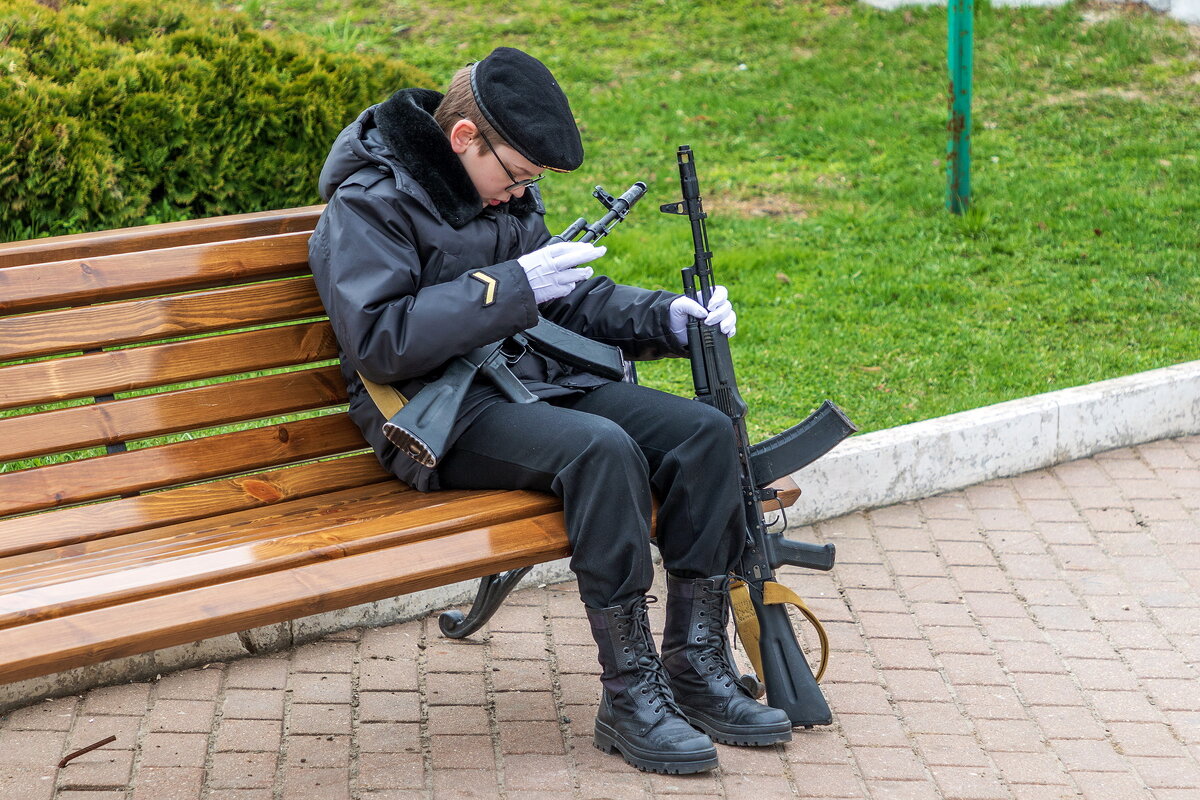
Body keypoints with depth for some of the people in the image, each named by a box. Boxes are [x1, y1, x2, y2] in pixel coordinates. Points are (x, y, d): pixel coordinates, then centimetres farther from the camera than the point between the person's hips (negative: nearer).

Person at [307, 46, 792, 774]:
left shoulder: (506, 192, 14)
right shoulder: (369, 203, -10)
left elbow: (568, 302, 21)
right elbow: (377, 340, -21)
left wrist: (667, 318, 4)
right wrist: (511, 287, -22)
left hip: (536, 379, 8)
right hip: (442, 417, -8)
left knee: (705, 431, -12)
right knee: (602, 448, -34)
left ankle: (697, 668, -10)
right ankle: (628, 696, -26)